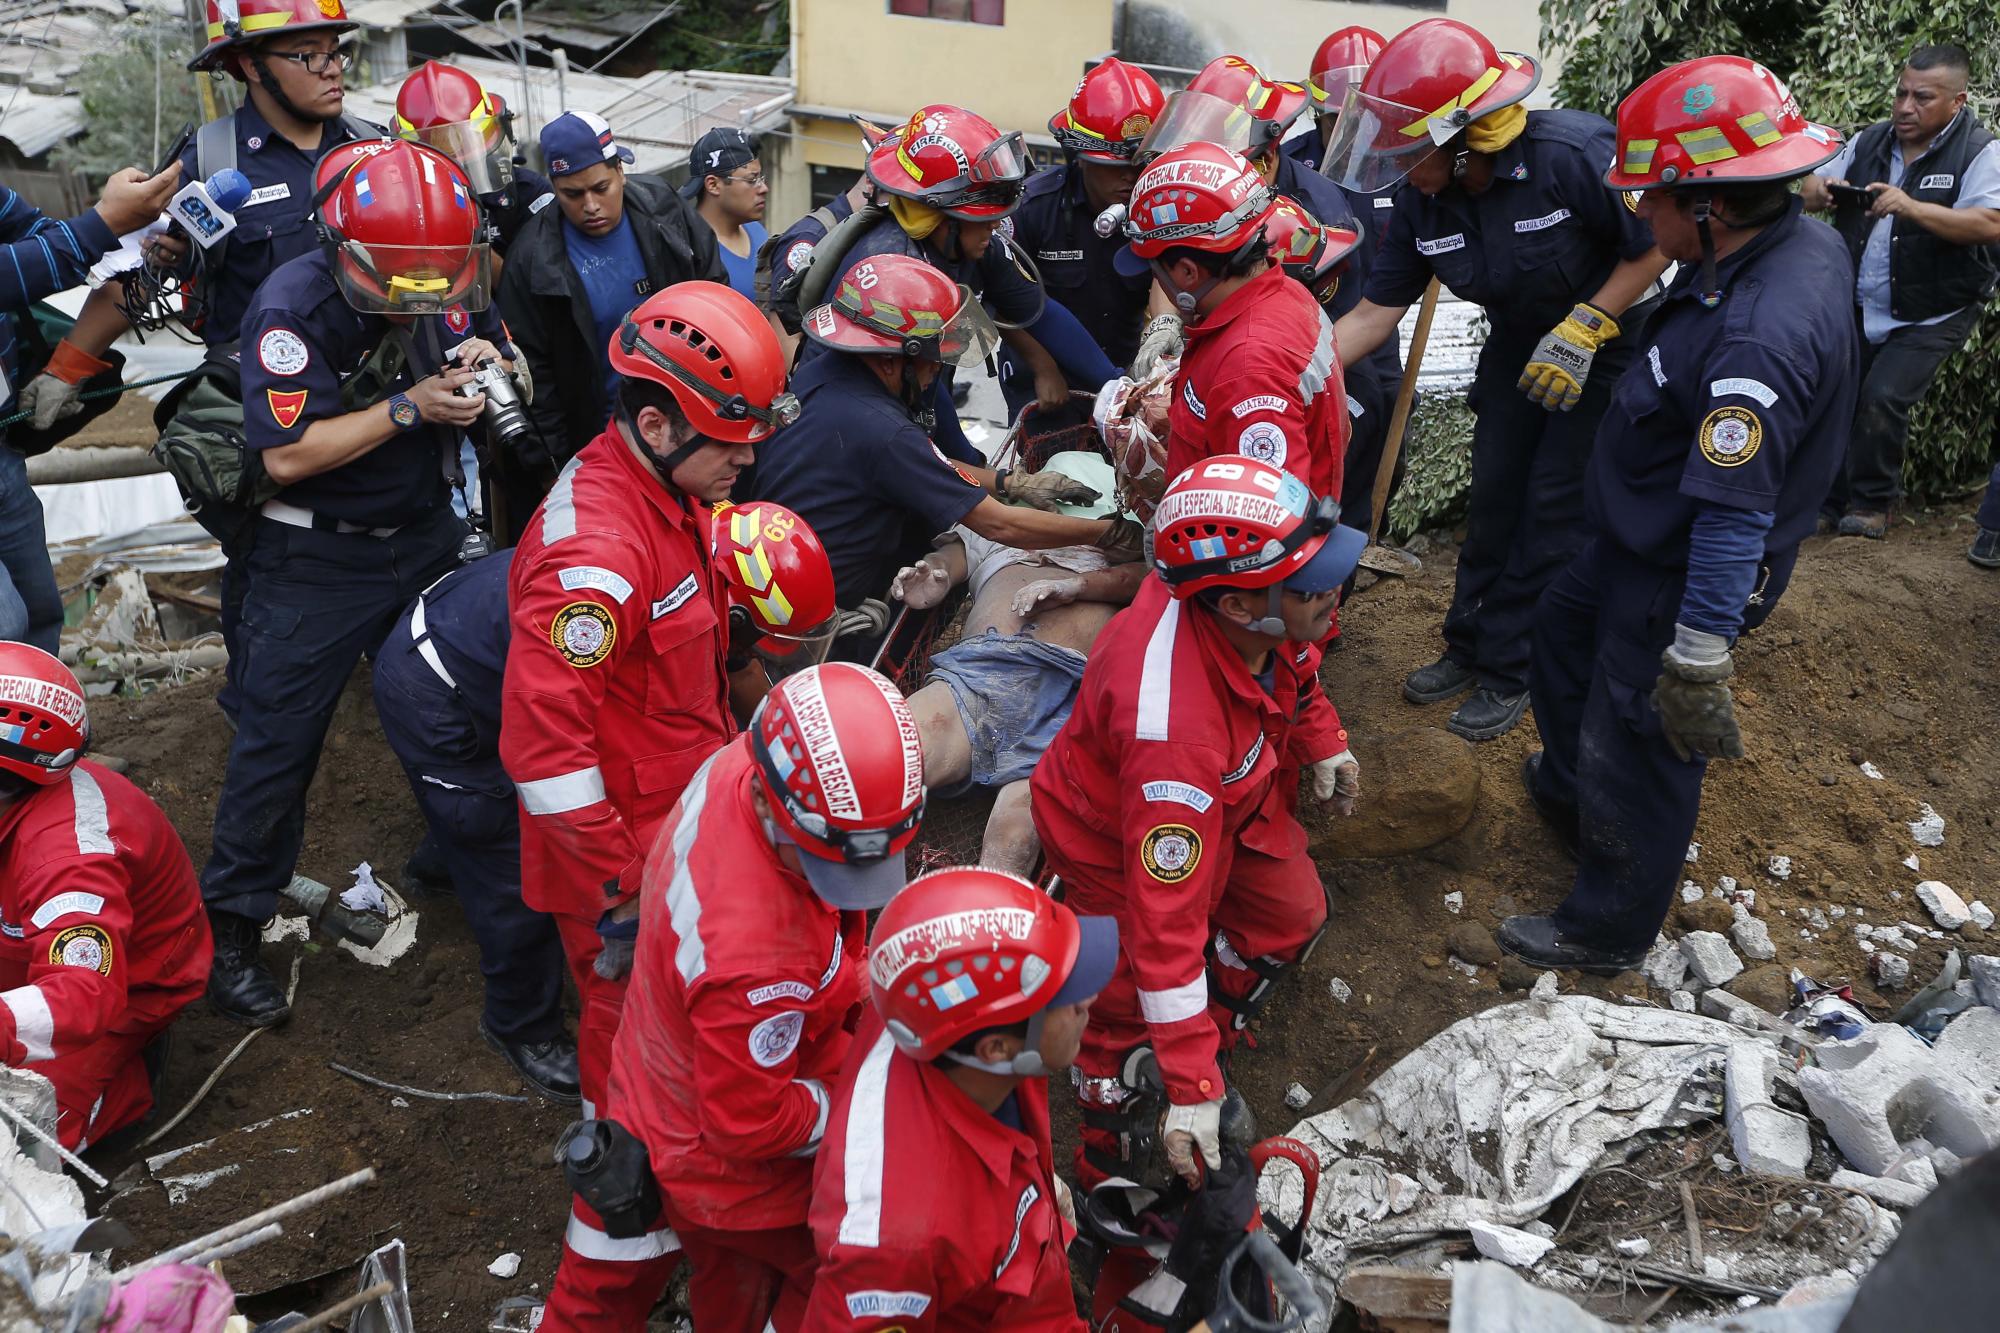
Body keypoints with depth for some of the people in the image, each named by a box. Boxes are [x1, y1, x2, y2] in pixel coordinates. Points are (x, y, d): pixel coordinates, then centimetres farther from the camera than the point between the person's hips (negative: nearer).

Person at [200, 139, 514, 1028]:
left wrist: (487, 365, -16)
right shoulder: (295, 306, -20)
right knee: (279, 738, 0)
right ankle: (229, 926, 14)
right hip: (318, 562, -5)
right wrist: (410, 407, -27)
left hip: (426, 537, 5)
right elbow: (287, 455, -24)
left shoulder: (447, 290, -4)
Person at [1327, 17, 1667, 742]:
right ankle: (1469, 644, 24)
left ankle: (1508, 671, 8)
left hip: (1606, 345, -5)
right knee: (1493, 495, 8)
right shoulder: (1421, 202, -14)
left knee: (1553, 509, -4)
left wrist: (1583, 329, -28)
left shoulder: (1575, 153, -32)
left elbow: (1655, 247, -20)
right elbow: (1374, 314, -12)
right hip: (1520, 342, 5)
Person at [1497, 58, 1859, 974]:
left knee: (1639, 753, 7)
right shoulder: (1802, 240, -6)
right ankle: (1568, 787, 55)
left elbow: (1736, 516, -34)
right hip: (1641, 540, 10)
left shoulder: (1760, 337, -37)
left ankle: (1608, 931, 30)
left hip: (1683, 579, -10)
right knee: (1563, 633, 31)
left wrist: (1697, 654, -28)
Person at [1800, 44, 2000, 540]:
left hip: (1930, 317, -5)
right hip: (1858, 308, 6)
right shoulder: (1869, 142, 5)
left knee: (1882, 399, -17)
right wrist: (1819, 188, -18)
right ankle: (1835, 503, 24)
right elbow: (1810, 189, 8)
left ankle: (1873, 504, 2)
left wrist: (1911, 207, -36)